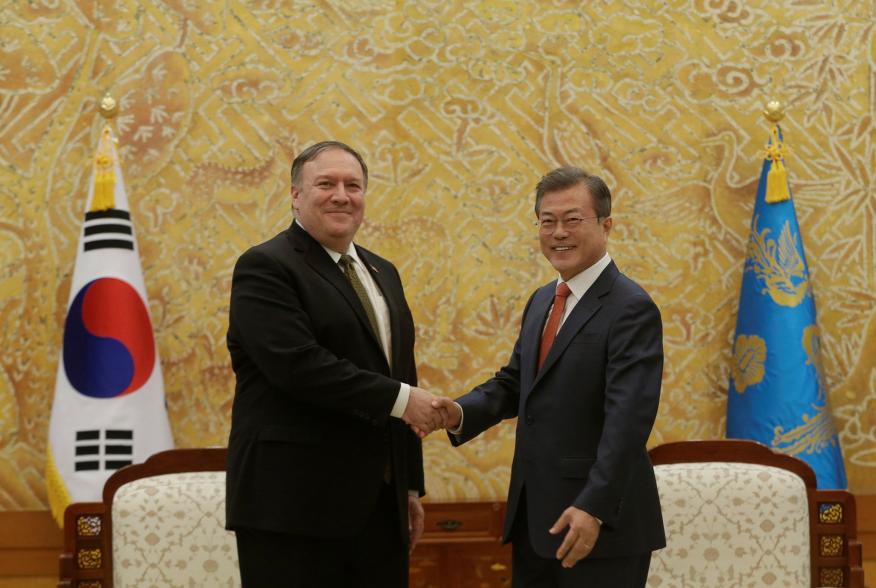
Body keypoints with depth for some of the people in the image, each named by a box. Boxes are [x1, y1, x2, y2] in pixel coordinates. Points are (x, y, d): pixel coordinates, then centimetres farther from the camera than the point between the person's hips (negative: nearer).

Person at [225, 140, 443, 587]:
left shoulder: (382, 273, 18)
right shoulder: (265, 268, -7)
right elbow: (298, 364, -21)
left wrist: (411, 485, 18)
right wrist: (399, 399, -17)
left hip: (379, 502, 7)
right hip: (294, 503, -7)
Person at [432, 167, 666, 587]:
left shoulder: (631, 309, -13)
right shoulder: (542, 301, 14)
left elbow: (628, 420, -21)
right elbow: (513, 382, 16)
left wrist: (595, 509, -28)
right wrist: (461, 413, -4)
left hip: (601, 521, -8)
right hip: (533, 518, 8)